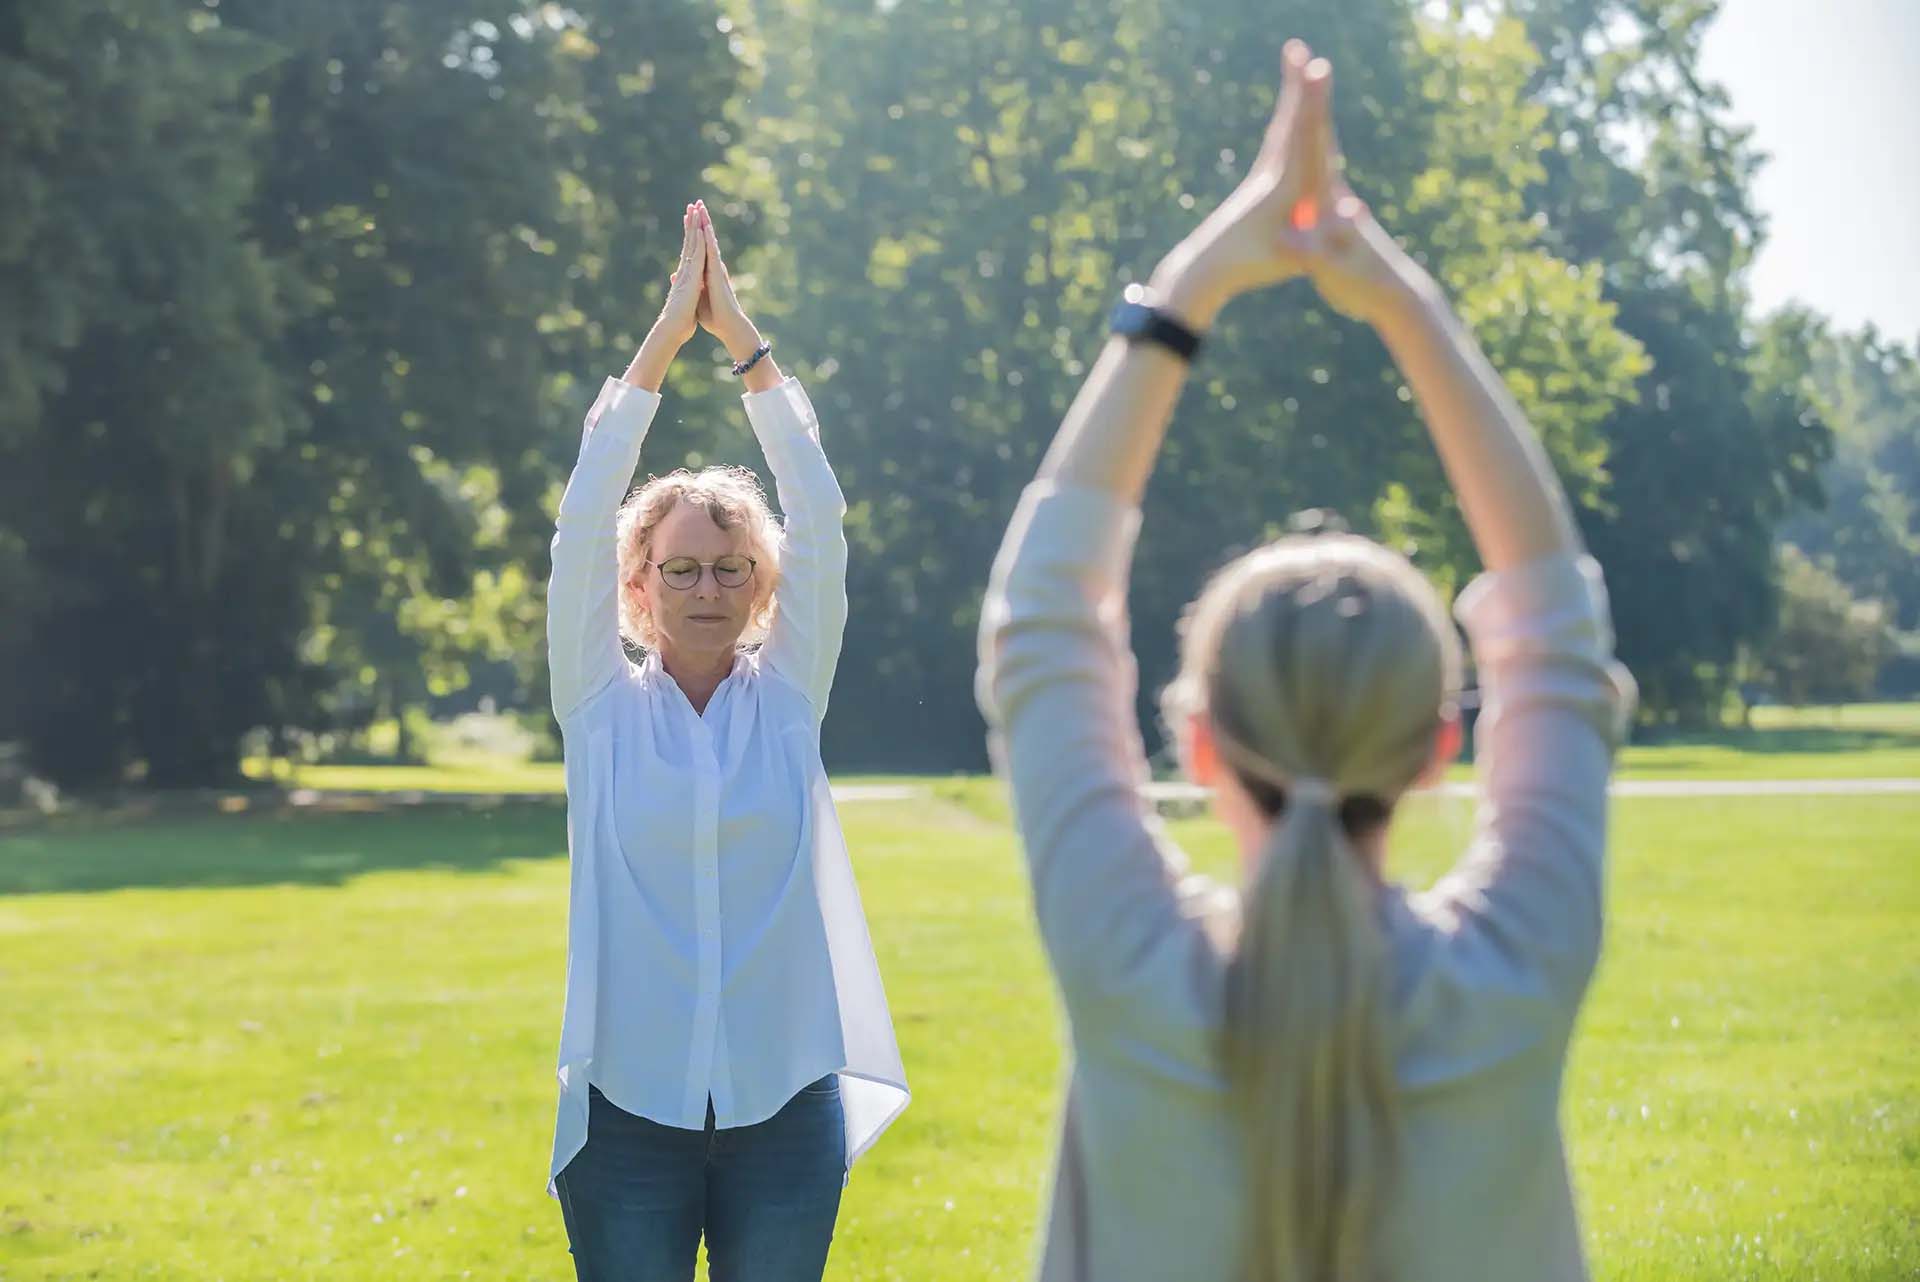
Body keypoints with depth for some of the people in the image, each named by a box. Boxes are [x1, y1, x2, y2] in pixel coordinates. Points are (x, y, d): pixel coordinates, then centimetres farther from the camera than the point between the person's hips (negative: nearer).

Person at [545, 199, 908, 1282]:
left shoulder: (788, 697, 4)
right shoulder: (603, 706, 2)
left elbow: (819, 513, -3)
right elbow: (584, 520, -6)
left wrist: (743, 337, -5)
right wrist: (666, 335, -7)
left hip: (784, 1103, 1)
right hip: (631, 1105, -1)